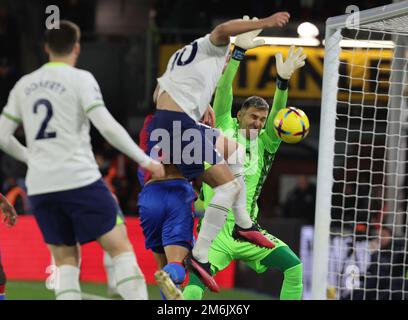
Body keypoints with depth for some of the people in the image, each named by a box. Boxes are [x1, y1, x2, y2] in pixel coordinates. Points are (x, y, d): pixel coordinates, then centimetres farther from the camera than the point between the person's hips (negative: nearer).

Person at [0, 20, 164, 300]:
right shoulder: (80, 79, -3)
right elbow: (108, 127, -12)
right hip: (79, 180, -5)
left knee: (66, 260, 10)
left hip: (39, 187, 5)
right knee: (120, 247, 1)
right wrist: (145, 161, -4)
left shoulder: (23, 85, 12)